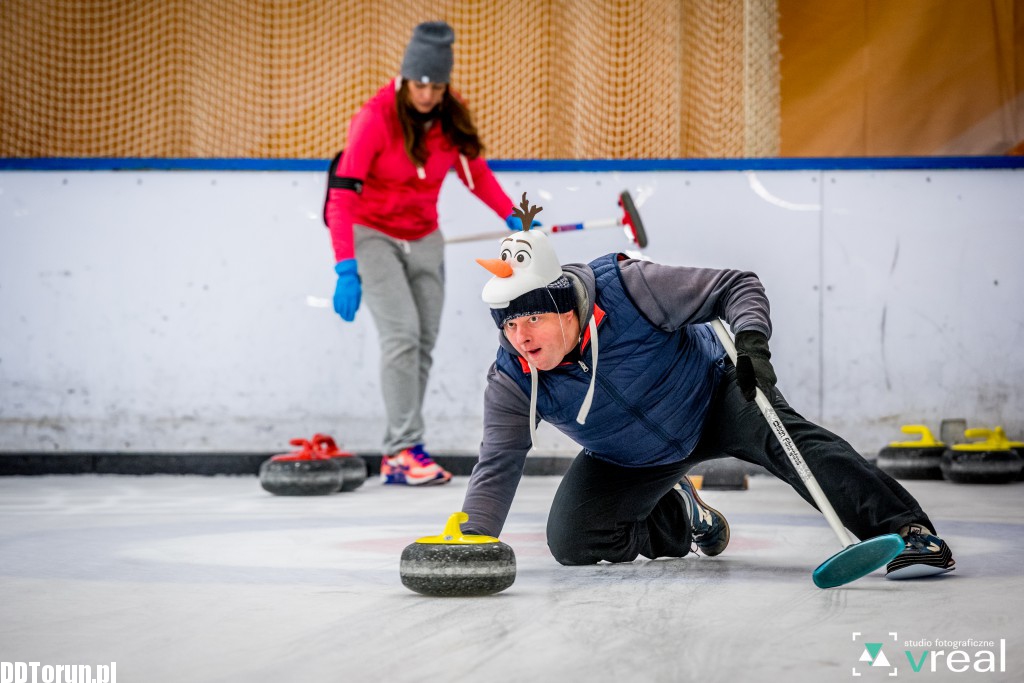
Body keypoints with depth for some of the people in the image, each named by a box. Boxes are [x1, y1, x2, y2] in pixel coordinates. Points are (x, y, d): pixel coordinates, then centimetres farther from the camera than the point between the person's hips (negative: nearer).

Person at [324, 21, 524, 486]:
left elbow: (475, 172, 12)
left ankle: (395, 457, 8)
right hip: (372, 234, -5)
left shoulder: (452, 119, -6)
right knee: (403, 332, -19)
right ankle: (406, 448, -16)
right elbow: (342, 195, -25)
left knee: (423, 345, 2)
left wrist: (512, 217, 1)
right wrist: (346, 270, -31)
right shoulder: (377, 117, -22)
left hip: (424, 240, 6)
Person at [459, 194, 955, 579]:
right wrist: (472, 536, -30)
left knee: (783, 437, -32)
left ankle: (907, 531, -38)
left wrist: (751, 341, -42)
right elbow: (498, 464, -16)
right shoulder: (511, 381, -21)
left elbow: (737, 286, -23)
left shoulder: (627, 288, -30)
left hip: (711, 395, -4)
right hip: (633, 460, 4)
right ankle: (674, 517, 18)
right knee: (570, 543, -9)